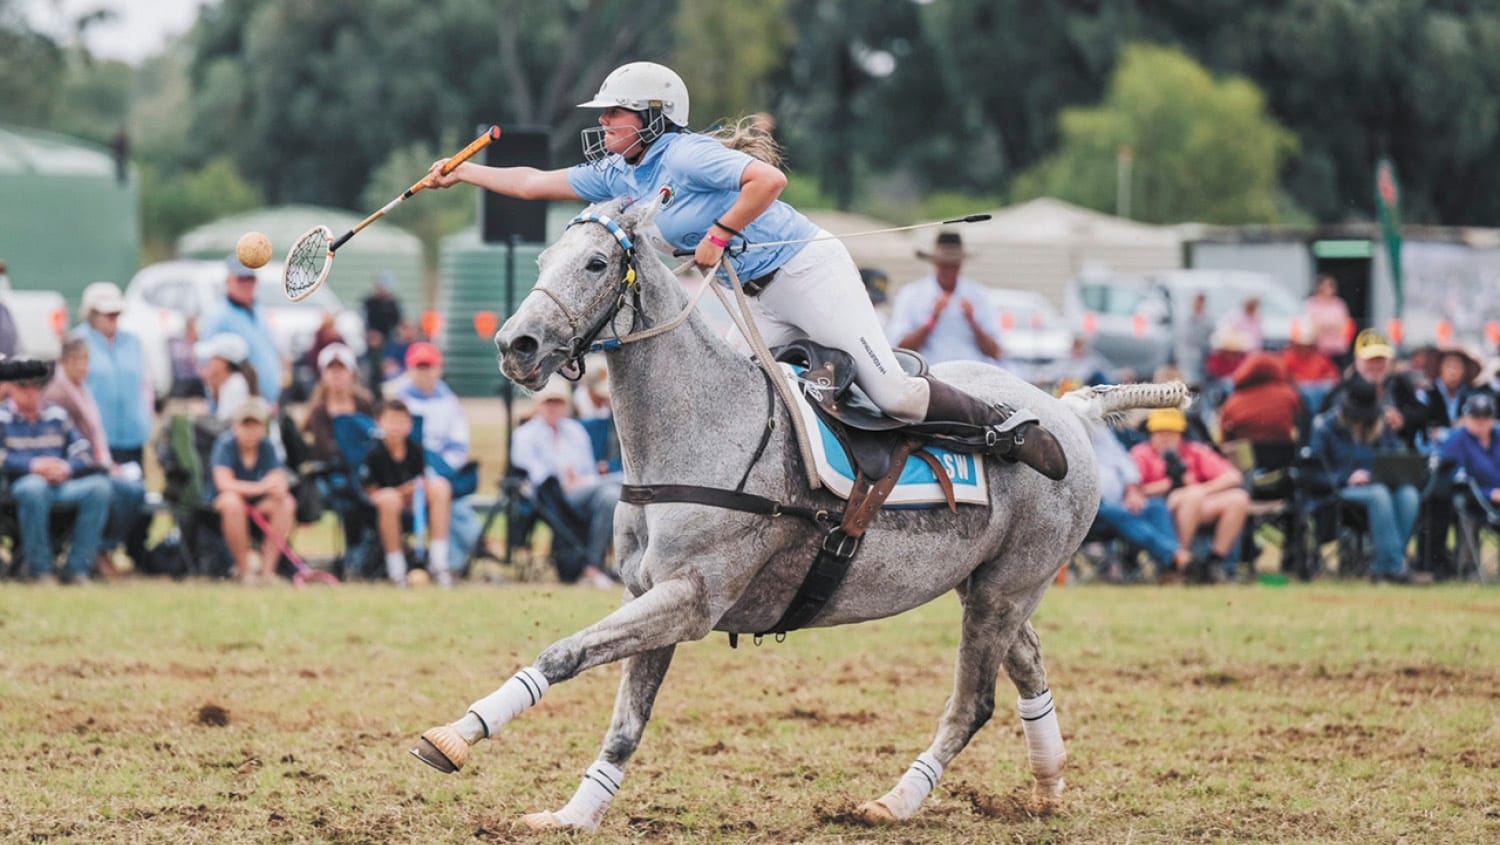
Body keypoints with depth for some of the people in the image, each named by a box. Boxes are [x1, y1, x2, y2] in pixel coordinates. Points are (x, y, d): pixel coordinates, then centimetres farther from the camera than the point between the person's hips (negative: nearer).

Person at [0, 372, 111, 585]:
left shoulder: (57, 415, 20)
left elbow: (84, 450, 11)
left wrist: (67, 467, -11)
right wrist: (33, 465, -20)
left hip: (61, 485, 4)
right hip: (19, 486, -4)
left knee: (99, 485, -22)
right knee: (34, 486, -40)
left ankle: (78, 568, -22)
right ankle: (39, 569, -28)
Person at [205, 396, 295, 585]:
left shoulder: (266, 447, -2)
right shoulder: (226, 445, -16)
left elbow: (280, 480, -9)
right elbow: (224, 483, -29)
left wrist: (279, 488, -36)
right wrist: (260, 487, -39)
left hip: (256, 503, 5)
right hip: (218, 500, -4)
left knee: (287, 504, -23)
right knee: (232, 502, -39)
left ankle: (267, 570, -22)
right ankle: (243, 570, -28)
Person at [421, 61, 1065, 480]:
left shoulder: (684, 156, -17)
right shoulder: (616, 176, 10)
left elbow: (768, 179, -28)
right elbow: (534, 183, 17)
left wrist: (718, 235, -23)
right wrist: (459, 173, 16)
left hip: (808, 269, -9)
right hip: (763, 299, 9)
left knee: (892, 392, -17)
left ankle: (1006, 423, -2)